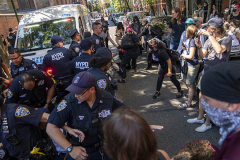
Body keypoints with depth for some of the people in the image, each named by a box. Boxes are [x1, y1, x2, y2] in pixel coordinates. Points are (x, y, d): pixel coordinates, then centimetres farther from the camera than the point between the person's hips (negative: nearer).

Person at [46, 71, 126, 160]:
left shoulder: (107, 98, -14)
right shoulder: (69, 101, -21)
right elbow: (51, 127, -19)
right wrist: (70, 148, -25)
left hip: (102, 148, 0)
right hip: (78, 150, 0)